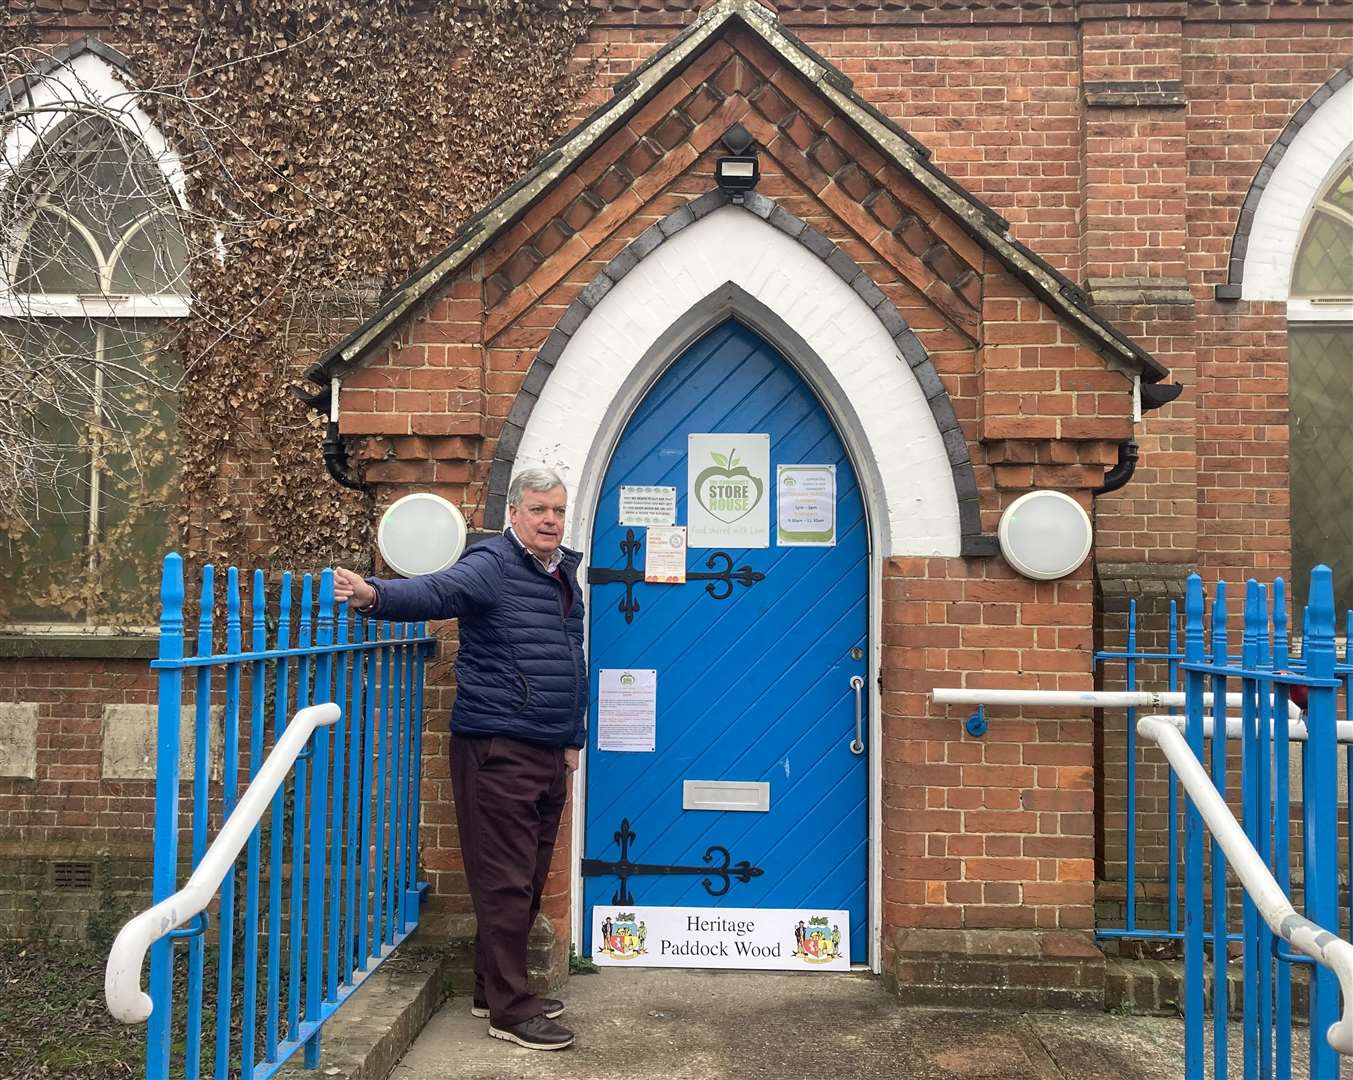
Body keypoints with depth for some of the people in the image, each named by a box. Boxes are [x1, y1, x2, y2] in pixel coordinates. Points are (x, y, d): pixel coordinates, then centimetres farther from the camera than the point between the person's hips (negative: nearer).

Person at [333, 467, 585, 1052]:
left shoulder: (564, 575, 14)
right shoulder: (490, 567, -12)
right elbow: (432, 591, -31)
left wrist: (573, 738, 22)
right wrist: (375, 594, -51)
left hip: (548, 753, 9)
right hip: (497, 750, -9)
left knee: (528, 881, 16)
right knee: (505, 883, -1)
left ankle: (494, 990, 31)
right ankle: (509, 1009, 12)